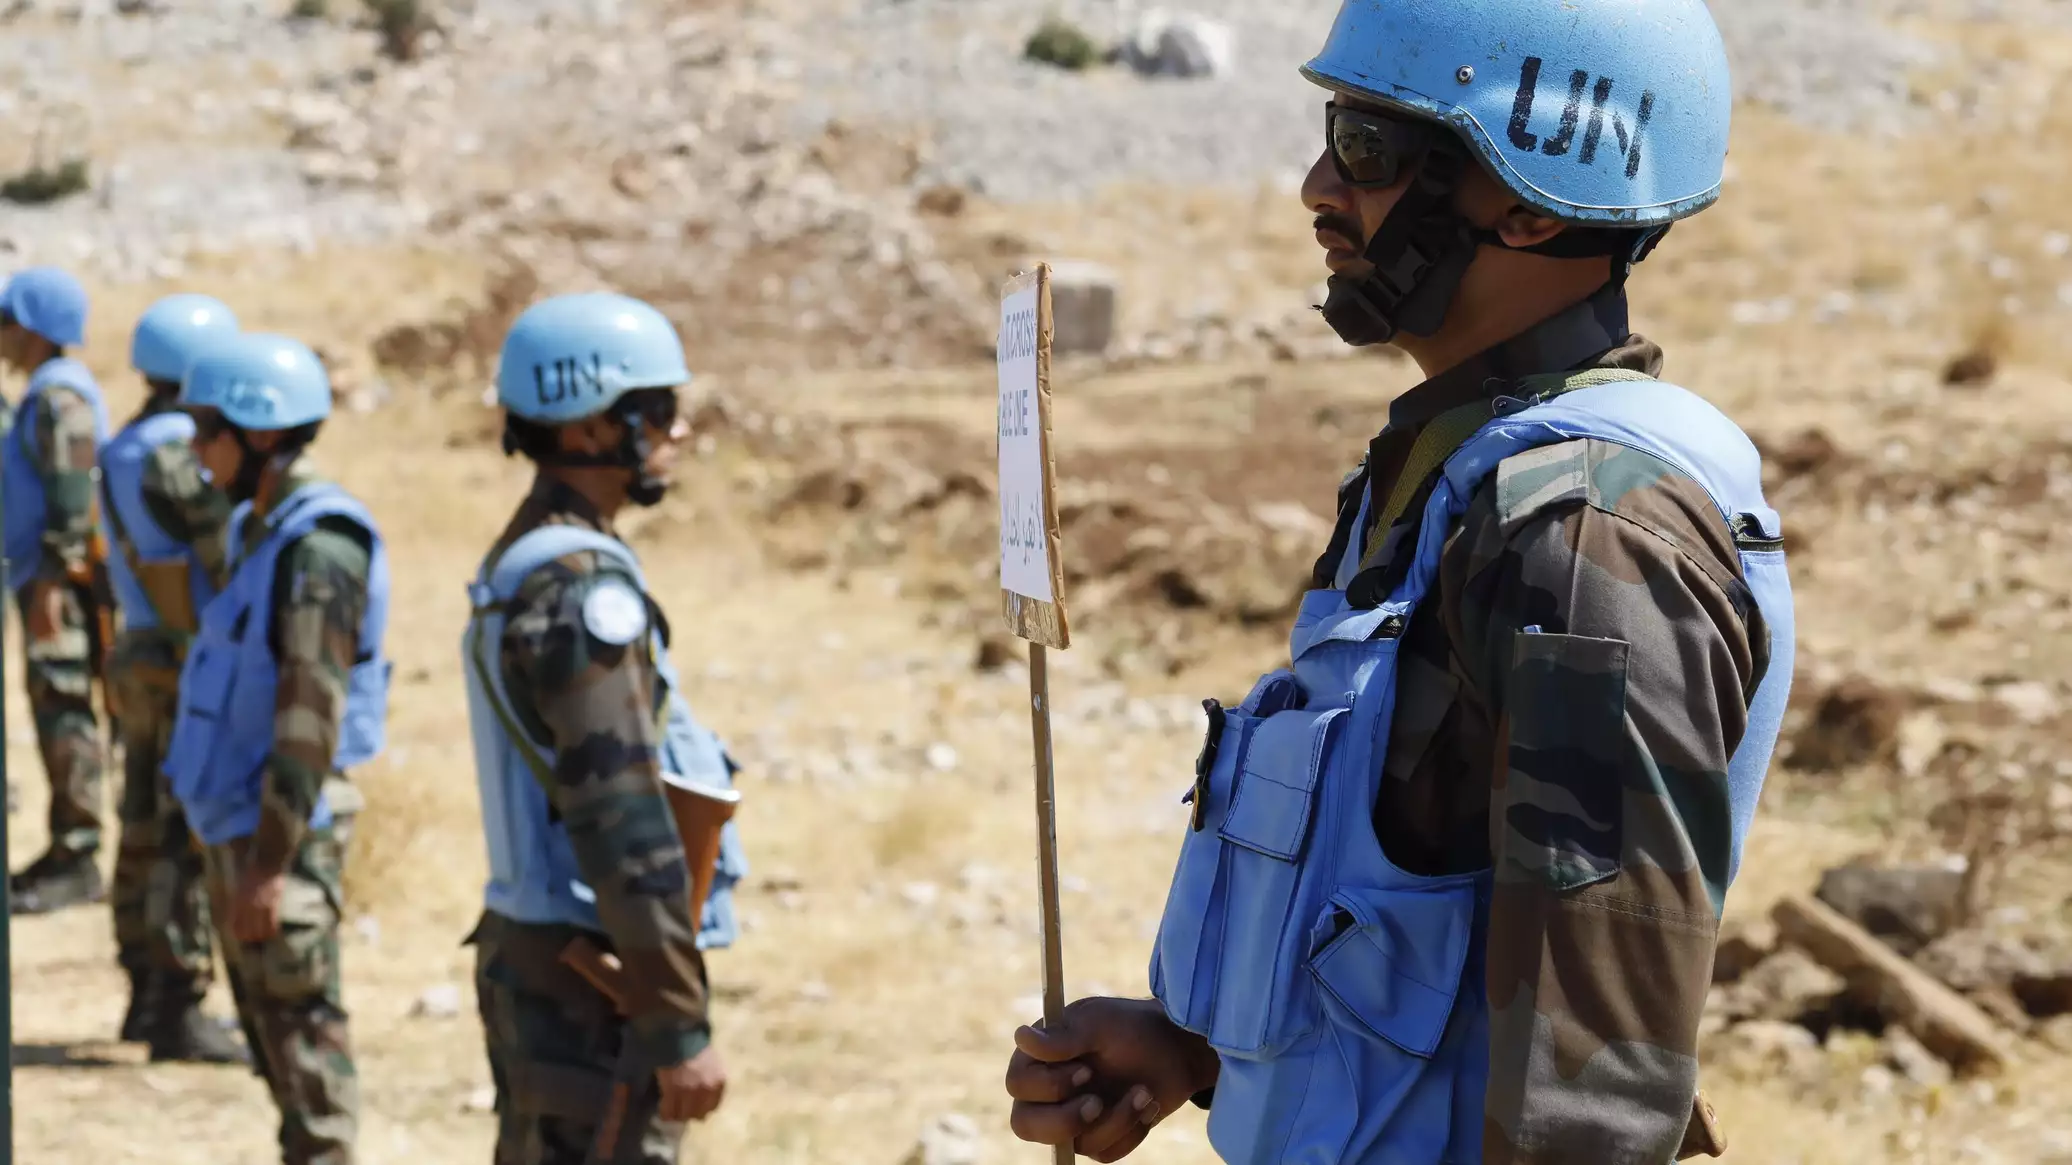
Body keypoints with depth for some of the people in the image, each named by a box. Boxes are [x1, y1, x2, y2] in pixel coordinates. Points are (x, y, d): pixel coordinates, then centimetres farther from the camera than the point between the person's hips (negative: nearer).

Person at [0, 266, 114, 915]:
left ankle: (77, 859, -11)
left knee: (64, 713, -10)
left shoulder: (58, 395, -14)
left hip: (60, 578, -11)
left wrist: (53, 580, -24)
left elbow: (71, 494, -21)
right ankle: (65, 852, 17)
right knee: (54, 713, 13)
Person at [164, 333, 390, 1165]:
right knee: (273, 1034, 16)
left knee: (302, 1035, -5)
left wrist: (271, 863, -25)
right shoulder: (259, 529, 11)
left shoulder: (319, 546, -20)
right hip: (237, 823, 10)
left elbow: (309, 718, -24)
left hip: (282, 831, -10)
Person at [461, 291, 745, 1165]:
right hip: (593, 985, -10)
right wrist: (682, 1028, -20)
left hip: (530, 956, 10)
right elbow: (626, 823, -22)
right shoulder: (583, 586, -18)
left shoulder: (520, 565, 14)